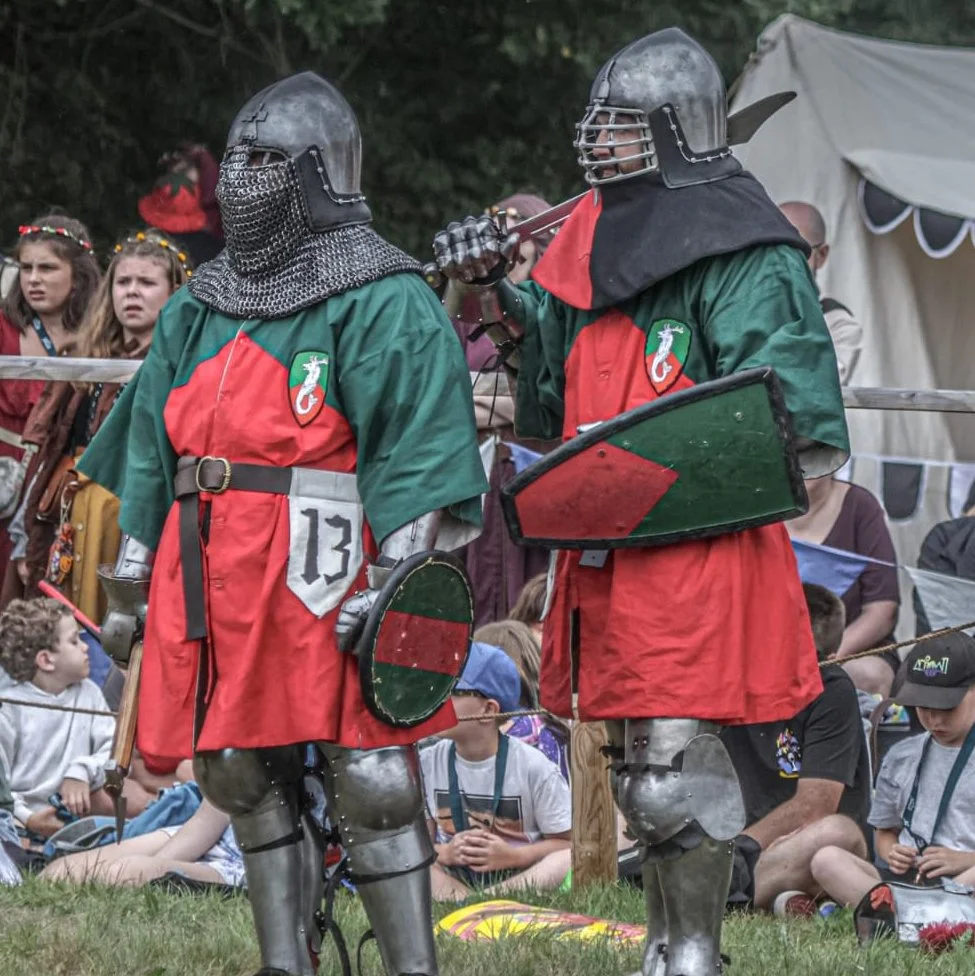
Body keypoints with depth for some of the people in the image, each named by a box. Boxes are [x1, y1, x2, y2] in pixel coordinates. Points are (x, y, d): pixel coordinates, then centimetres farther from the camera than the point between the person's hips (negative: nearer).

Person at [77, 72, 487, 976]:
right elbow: (151, 447, 23)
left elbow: (414, 450, -11)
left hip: (324, 562, -7)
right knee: (244, 777, 9)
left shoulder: (381, 300, -4)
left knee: (369, 782, -7)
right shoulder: (200, 308, 18)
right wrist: (133, 575, 20)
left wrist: (390, 583, -18)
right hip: (216, 578, 7)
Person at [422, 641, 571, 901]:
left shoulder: (534, 767, -6)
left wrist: (512, 856, -18)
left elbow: (569, 843, -4)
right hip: (454, 878, 2)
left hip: (519, 875, -2)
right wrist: (444, 853, -16)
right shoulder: (427, 762, 3)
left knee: (571, 861, -35)